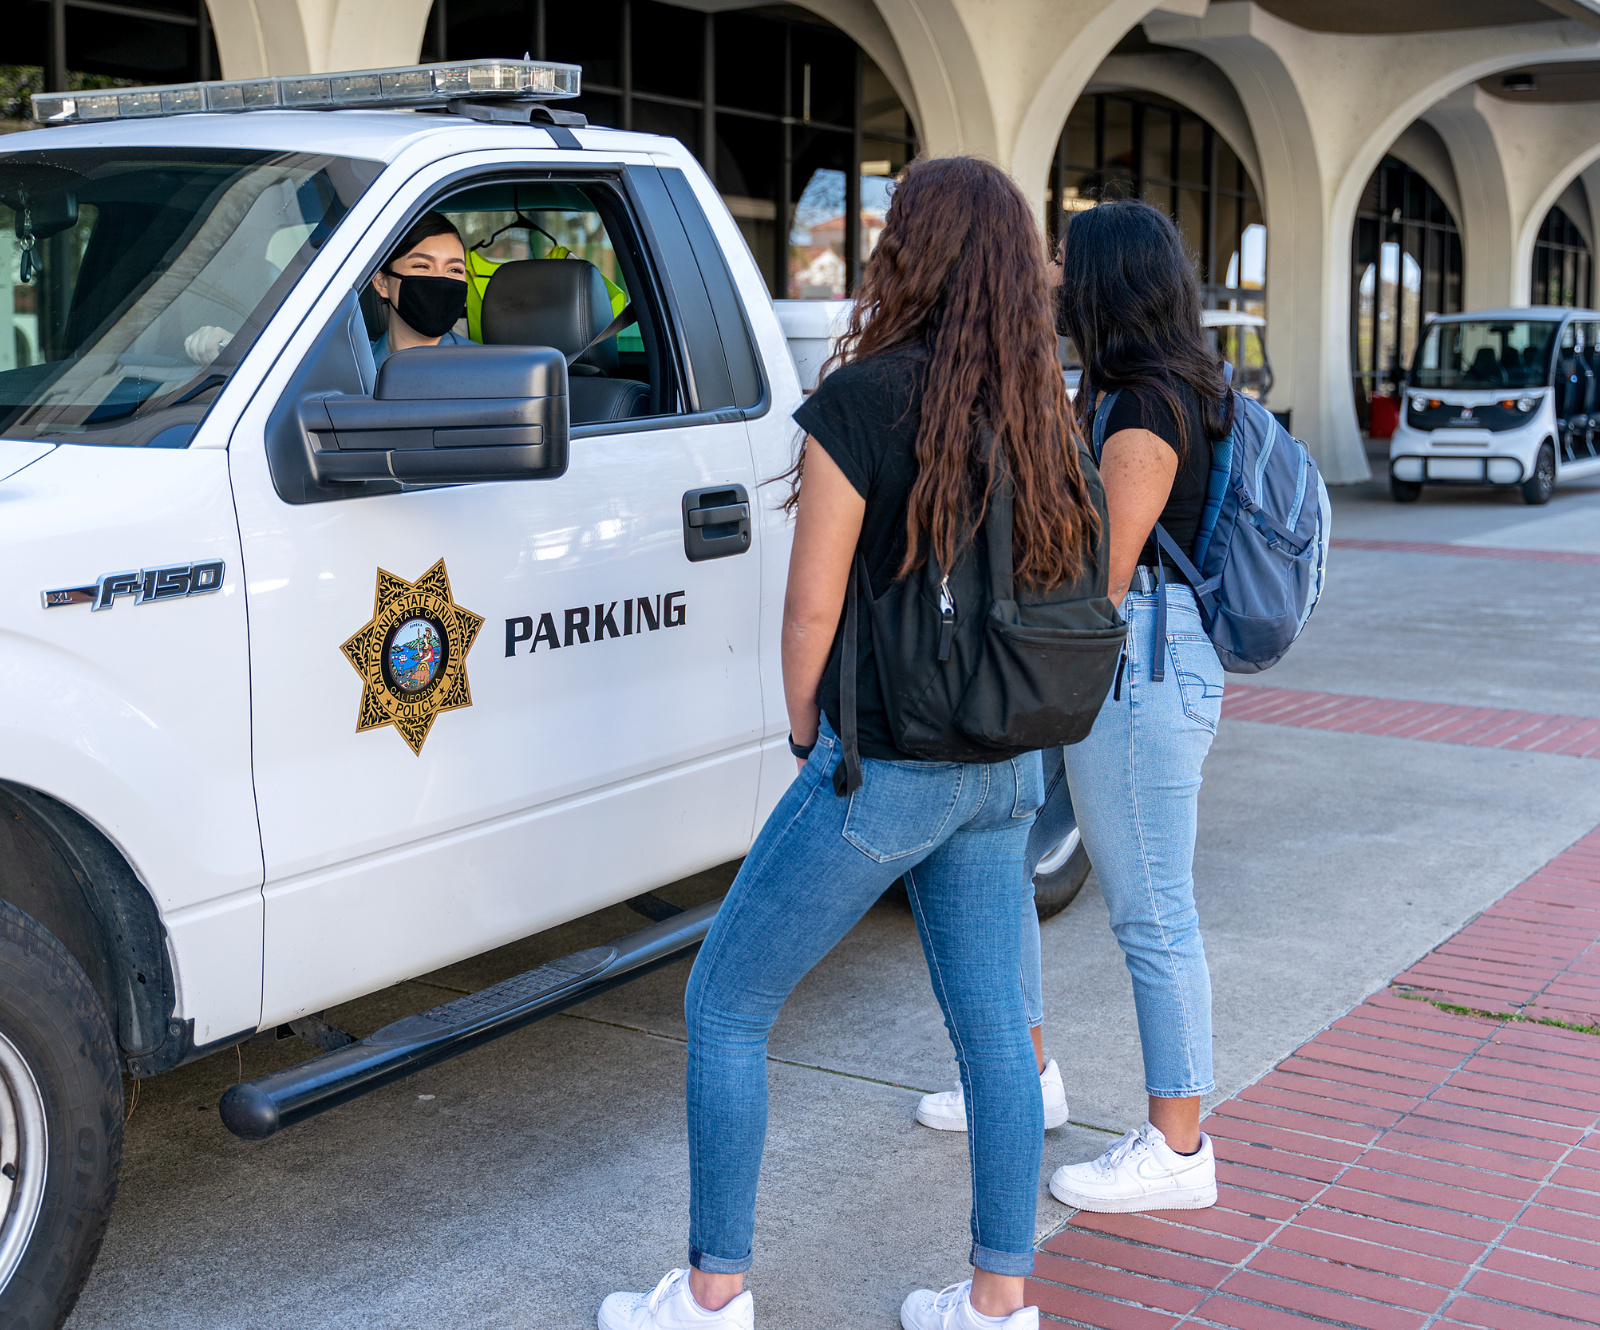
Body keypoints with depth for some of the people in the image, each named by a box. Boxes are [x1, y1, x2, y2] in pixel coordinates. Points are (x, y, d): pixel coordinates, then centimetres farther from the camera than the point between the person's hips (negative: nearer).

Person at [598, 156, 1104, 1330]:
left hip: (884, 768, -7)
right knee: (992, 1022, 14)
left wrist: (805, 727, 3)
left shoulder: (863, 401, -16)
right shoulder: (1037, 411, 4)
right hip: (1005, 768, 7)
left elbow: (814, 603, -13)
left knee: (726, 1009, 8)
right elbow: (1049, 584, 10)